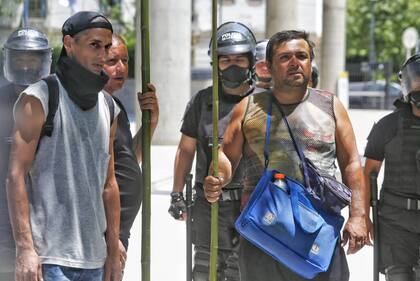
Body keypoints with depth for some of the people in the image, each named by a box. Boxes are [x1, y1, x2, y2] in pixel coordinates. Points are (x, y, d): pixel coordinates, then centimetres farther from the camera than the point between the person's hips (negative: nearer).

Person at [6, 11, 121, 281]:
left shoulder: (108, 107, 15)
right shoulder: (38, 100, -5)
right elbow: (16, 177, -10)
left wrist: (113, 252, 14)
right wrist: (25, 249, -18)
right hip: (48, 258, -6)